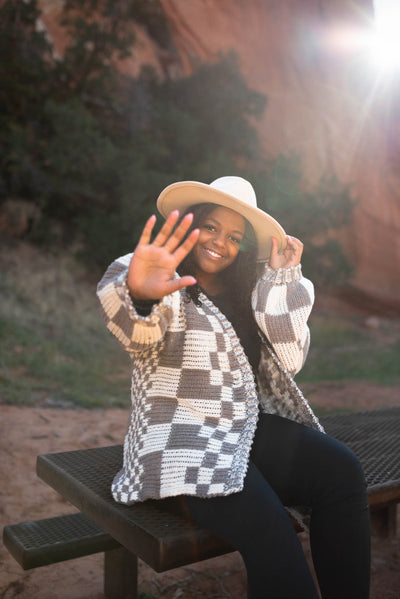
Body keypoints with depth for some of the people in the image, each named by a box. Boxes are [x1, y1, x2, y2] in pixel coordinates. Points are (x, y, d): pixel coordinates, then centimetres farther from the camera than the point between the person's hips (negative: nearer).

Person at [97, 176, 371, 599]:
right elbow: (140, 333, -28)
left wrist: (282, 280, 0)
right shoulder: (168, 287, -3)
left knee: (341, 471, -19)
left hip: (253, 426, 6)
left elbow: (288, 360, 5)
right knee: (267, 526, -30)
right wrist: (139, 294, -52)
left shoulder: (244, 292, 14)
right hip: (185, 441, -5)